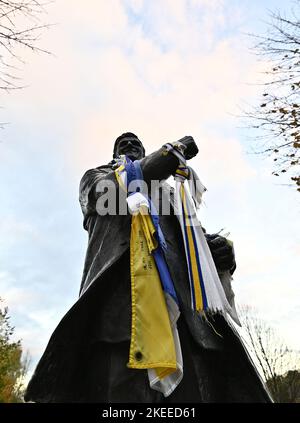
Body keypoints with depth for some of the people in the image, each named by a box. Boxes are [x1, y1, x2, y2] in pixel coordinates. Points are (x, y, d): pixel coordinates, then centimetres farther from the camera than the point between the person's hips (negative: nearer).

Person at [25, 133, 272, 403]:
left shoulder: (169, 192, 38)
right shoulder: (95, 177, 30)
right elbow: (112, 189, 4)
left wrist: (220, 248, -1)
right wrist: (176, 149, 11)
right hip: (119, 294, -2)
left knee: (200, 390, -14)